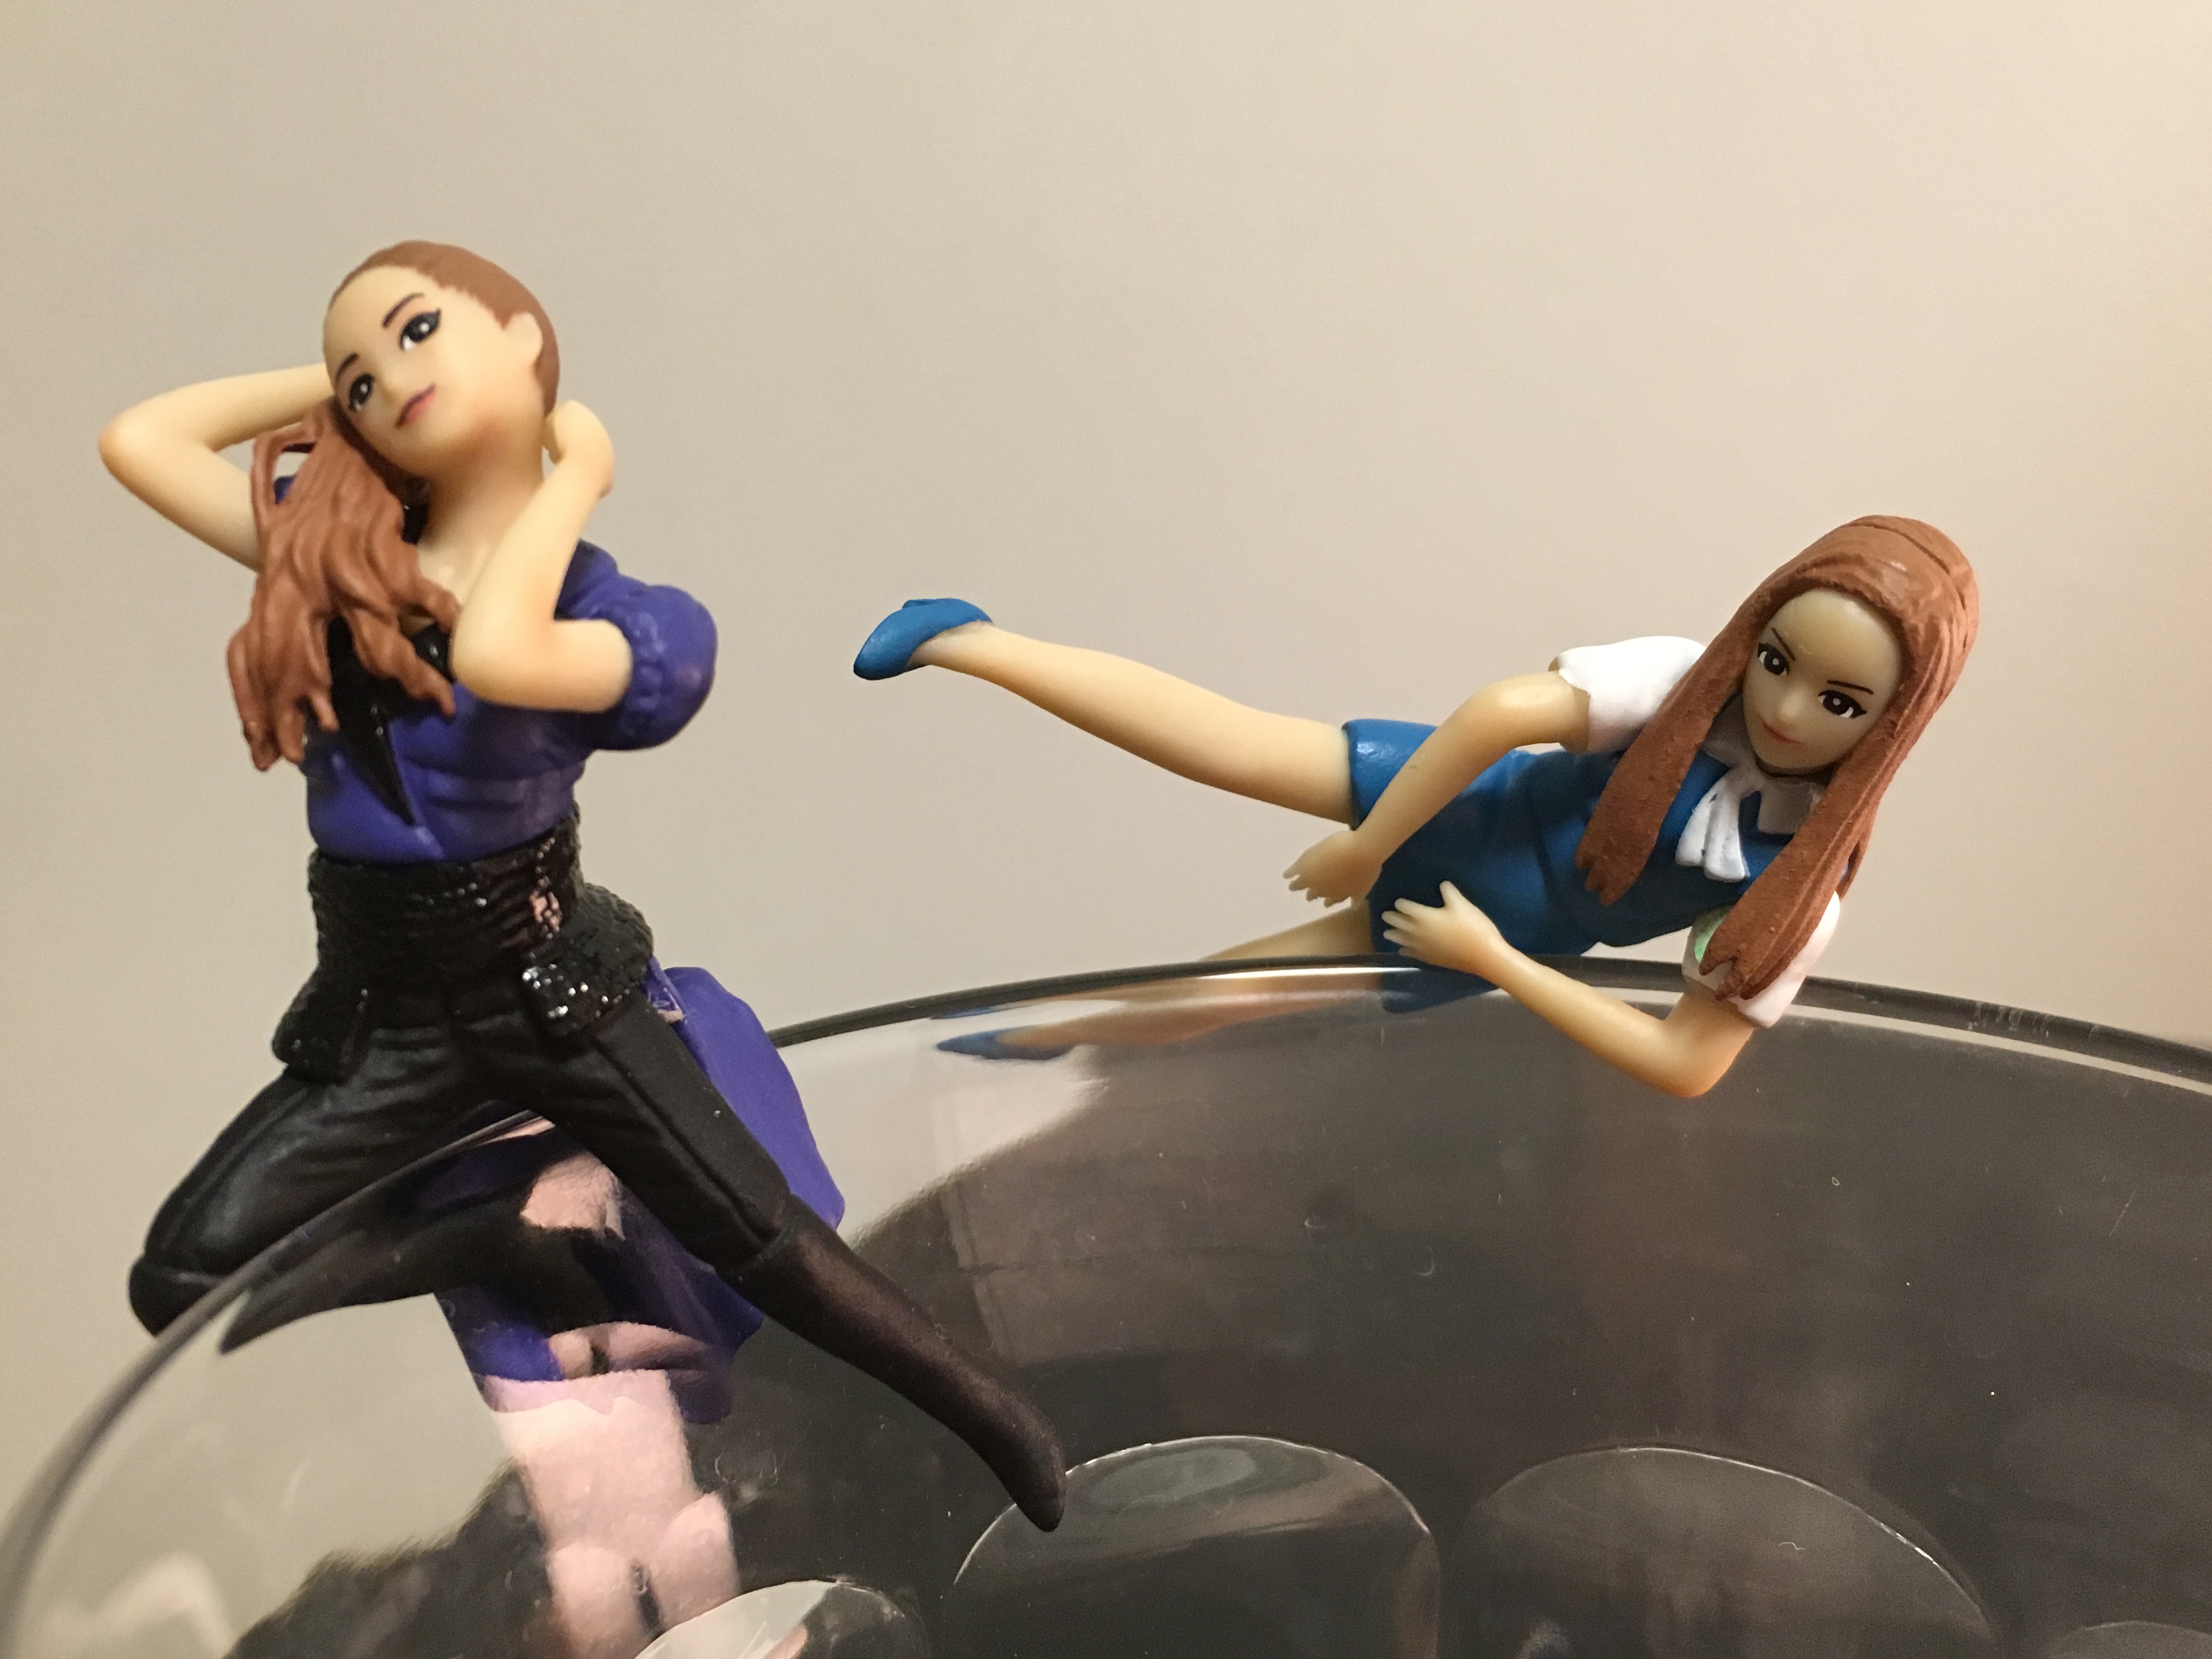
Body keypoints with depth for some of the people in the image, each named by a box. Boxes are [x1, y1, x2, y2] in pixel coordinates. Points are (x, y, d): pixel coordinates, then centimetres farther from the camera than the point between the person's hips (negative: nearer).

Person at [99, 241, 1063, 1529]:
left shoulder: (615, 612, -11)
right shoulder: (330, 546, 2)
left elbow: (493, 659, -32)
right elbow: (140, 438, -3)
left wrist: (576, 473, -17)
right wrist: (332, 383, 3)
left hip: (544, 987, -3)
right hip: (379, 1015, 4)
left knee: (757, 1236, -4)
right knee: (184, 1275, -13)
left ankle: (1004, 1426, 16)